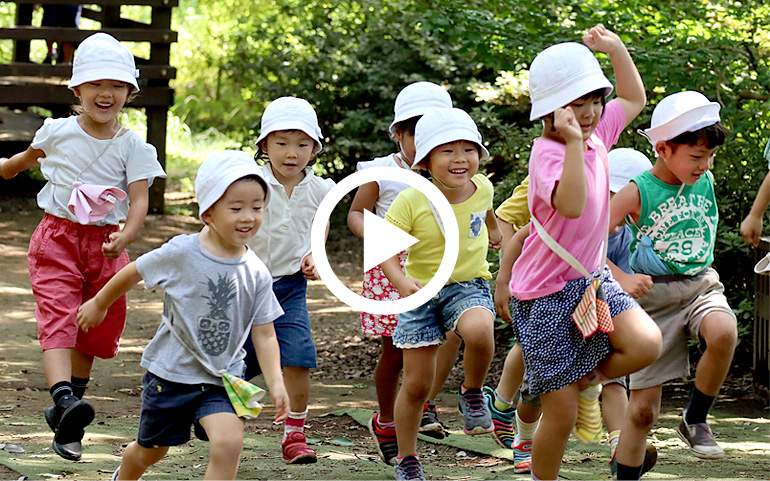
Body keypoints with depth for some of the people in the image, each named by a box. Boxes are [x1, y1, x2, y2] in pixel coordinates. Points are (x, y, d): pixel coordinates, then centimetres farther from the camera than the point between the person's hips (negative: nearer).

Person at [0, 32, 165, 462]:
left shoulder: (132, 146, -3)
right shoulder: (57, 132, 1)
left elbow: (140, 199, -11)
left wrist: (126, 236, -31)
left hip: (105, 245, 1)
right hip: (57, 237, -1)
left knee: (96, 329, 8)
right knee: (59, 317, -20)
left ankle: (65, 415, 26)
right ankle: (66, 401, -38)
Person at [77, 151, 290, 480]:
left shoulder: (257, 274, -7)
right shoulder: (181, 254, -15)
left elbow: (264, 334, -1)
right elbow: (133, 274, 1)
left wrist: (275, 382, -12)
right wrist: (98, 305, 14)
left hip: (222, 379, 1)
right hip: (171, 373, -1)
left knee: (229, 442, -24)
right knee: (150, 450, 18)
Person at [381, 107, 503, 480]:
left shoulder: (482, 188, -7)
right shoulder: (412, 201, -18)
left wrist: (493, 230, 39)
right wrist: (401, 282, -34)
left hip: (468, 284, 1)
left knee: (478, 331, -35)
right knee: (416, 383, 3)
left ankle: (473, 393, -5)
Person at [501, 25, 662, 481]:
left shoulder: (598, 134, 3)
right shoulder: (548, 154, -21)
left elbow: (635, 99, 21)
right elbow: (571, 204, -39)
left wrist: (616, 48, 10)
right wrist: (574, 142, -44)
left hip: (592, 280, 7)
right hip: (547, 294, -7)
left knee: (647, 343, -19)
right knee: (561, 416, -3)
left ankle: (587, 381, 10)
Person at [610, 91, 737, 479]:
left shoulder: (706, 182, 4)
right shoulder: (637, 192, -10)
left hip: (701, 285, 3)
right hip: (654, 295, -3)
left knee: (724, 333, -33)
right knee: (643, 407, -2)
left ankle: (695, 421, -10)